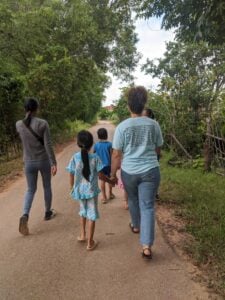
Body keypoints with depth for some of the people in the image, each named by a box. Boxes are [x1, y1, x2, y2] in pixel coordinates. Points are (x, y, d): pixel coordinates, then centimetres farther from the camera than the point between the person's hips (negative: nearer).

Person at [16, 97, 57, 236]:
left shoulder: (19, 124, -3)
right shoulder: (43, 123, -15)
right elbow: (48, 145, -18)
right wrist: (54, 163, -15)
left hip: (29, 162, 3)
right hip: (44, 161, -2)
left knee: (31, 190, 13)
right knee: (47, 187, 18)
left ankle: (25, 216, -8)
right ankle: (48, 213, 33)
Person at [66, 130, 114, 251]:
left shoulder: (75, 157, -8)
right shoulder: (95, 157, -13)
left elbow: (71, 176, -3)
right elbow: (101, 175, -12)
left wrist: (72, 188, 12)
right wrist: (111, 181, 6)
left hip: (79, 190, 3)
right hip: (91, 190, -3)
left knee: (83, 211, 26)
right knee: (91, 214, 8)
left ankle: (82, 235, 33)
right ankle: (90, 242, 16)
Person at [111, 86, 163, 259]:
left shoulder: (122, 126, -9)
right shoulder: (154, 124, -2)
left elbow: (116, 154, -7)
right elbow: (157, 148, 11)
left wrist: (113, 174, 5)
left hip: (129, 171, 0)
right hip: (150, 170, 0)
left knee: (133, 199, 25)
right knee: (148, 206, 4)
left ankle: (136, 226, 48)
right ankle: (147, 246, 1)